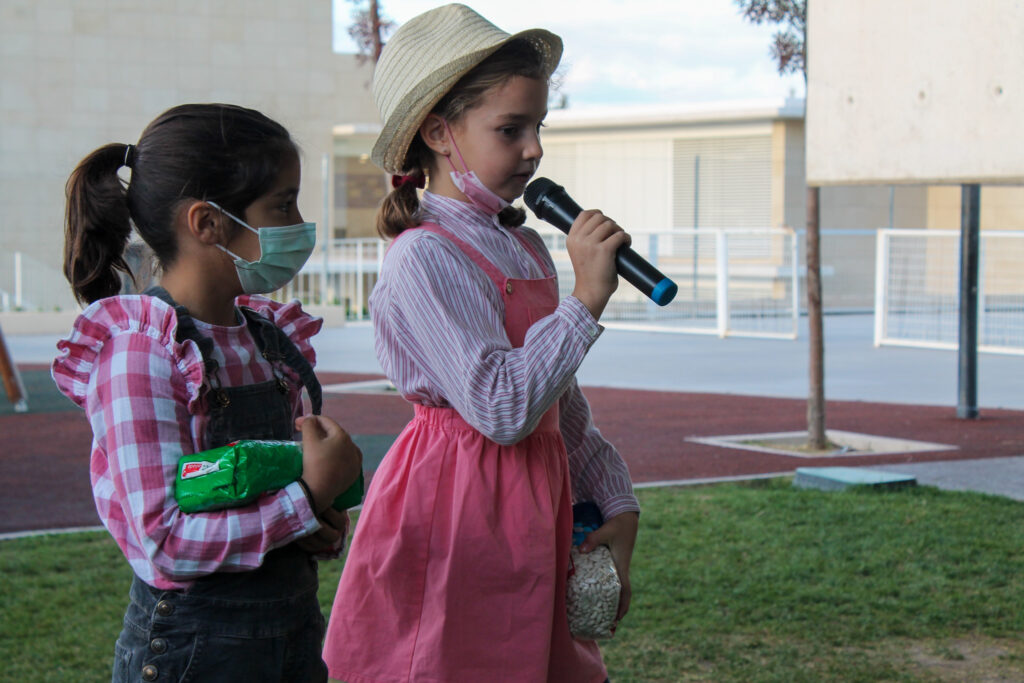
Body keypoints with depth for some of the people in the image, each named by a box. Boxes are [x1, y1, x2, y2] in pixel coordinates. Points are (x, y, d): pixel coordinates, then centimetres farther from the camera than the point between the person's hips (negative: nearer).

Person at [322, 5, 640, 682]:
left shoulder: (528, 249, 12)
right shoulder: (423, 259, -15)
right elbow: (502, 409, -25)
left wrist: (616, 504, 11)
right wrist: (587, 299, -21)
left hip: (535, 512, 9)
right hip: (457, 522, -8)